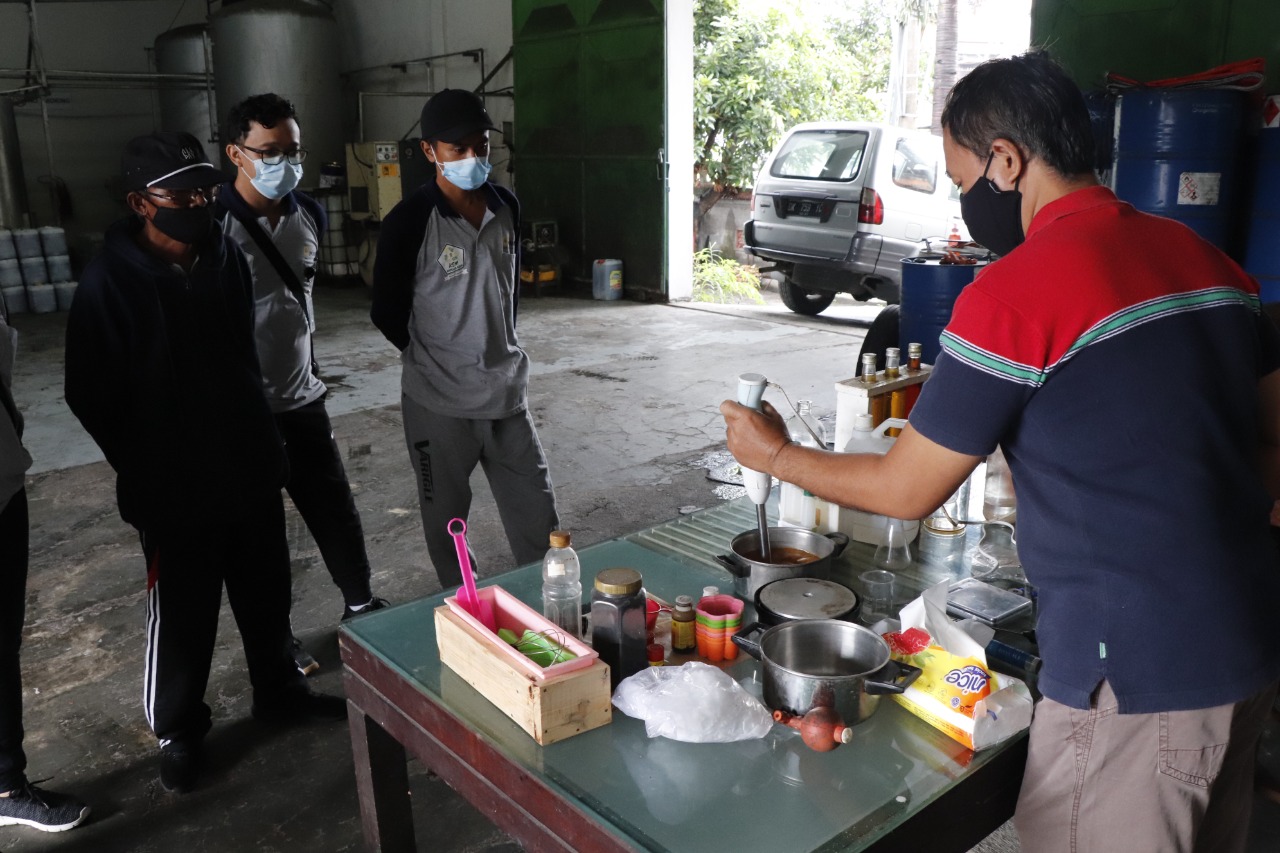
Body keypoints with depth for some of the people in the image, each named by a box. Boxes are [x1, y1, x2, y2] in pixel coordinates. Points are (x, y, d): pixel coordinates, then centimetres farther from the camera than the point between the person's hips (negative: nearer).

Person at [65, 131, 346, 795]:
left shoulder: (227, 258, 2)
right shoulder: (110, 282, -14)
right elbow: (92, 397, -8)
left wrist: (265, 445, 10)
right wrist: (146, 475, -3)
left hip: (251, 469, 5)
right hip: (175, 489, -5)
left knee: (267, 595, 18)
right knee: (182, 615, 8)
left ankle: (279, 691, 39)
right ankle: (177, 731, 29)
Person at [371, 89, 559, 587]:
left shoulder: (506, 207, 3)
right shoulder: (409, 222, -13)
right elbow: (387, 313, -5)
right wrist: (437, 358, 4)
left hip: (508, 391, 4)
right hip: (441, 401, -4)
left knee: (539, 516, 11)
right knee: (447, 522, 12)